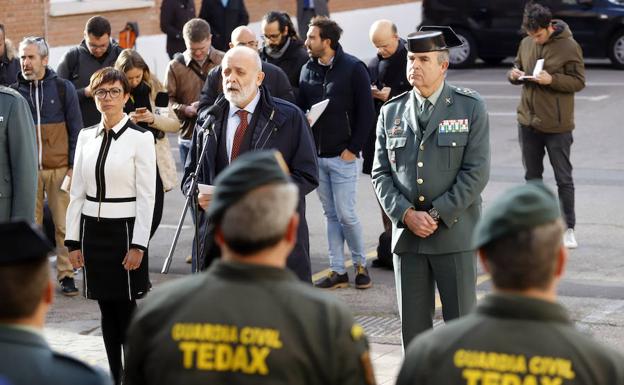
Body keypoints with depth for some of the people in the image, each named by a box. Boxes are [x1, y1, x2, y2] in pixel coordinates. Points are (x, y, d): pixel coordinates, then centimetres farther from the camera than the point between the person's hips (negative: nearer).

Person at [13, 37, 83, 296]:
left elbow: (76, 129, 5)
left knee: (64, 225, -2)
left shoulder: (63, 88, 3)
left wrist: (73, 166, -1)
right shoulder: (15, 91, 5)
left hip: (59, 168, -1)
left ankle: (66, 274, 5)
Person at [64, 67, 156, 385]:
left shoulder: (140, 138, -7)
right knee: (106, 308, 9)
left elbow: (146, 196, -9)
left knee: (126, 307, -2)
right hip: (92, 228, 5)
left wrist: (138, 245, -13)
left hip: (124, 228, -5)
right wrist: (73, 240, 5)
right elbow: (77, 192, 9)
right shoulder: (86, 136, 7)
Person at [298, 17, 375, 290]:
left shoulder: (353, 69, -8)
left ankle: (360, 264, 13)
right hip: (315, 155, 5)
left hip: (342, 156, -5)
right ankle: (338, 271, 14)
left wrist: (353, 148, -11)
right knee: (331, 215, 9)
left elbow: (366, 113, -8)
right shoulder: (307, 70, 8)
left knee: (346, 214, -5)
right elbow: (301, 110, 14)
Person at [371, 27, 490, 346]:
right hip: (406, 235, 3)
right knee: (413, 325, 6)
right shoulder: (391, 113, 10)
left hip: (454, 233, -3)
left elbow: (476, 172, -7)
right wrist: (406, 214, -9)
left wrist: (438, 215, -13)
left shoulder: (470, 108, -1)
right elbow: (381, 173, 7)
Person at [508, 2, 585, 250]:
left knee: (564, 178, 2)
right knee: (532, 176, 14)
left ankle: (568, 229, 10)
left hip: (557, 125, -5)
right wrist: (514, 75, -7)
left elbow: (578, 81, -10)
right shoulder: (526, 44, 4)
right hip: (528, 121, 5)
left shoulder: (569, 46, -11)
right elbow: (518, 68, 17)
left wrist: (552, 79, -24)